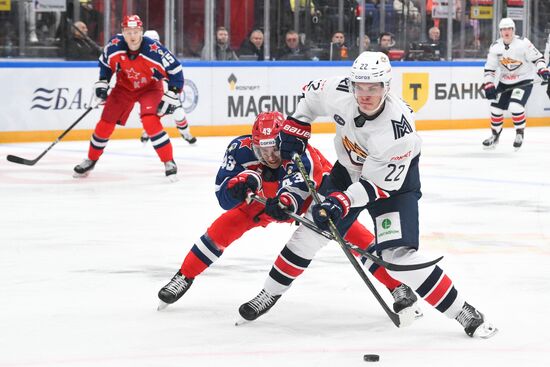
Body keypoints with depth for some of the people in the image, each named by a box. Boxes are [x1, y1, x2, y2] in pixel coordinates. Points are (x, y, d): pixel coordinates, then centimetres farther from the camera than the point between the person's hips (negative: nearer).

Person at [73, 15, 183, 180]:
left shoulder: (154, 50, -32)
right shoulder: (114, 46, -21)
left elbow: (175, 70, -23)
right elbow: (105, 63, 2)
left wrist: (171, 96, -23)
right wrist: (102, 83, -2)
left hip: (150, 87, -4)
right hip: (124, 87, 4)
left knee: (150, 121, -26)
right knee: (105, 123, 2)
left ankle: (169, 162, -17)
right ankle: (90, 160, 23)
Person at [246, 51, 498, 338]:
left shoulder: (398, 130, -37)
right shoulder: (339, 91, -25)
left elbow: (380, 184, -29)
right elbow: (312, 94, 0)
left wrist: (342, 202, -38)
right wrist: (295, 129, -3)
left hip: (392, 178, -6)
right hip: (349, 169, 6)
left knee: (397, 253, -20)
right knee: (311, 228, 5)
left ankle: (465, 314, -14)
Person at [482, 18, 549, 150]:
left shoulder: (523, 43, -16)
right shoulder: (495, 47, -4)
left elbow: (537, 57, -10)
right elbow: (489, 69, 1)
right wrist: (489, 85, -9)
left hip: (524, 81, -5)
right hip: (505, 82, 5)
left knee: (515, 106, -24)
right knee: (496, 108, 3)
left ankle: (520, 133, -3)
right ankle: (495, 135, 26)